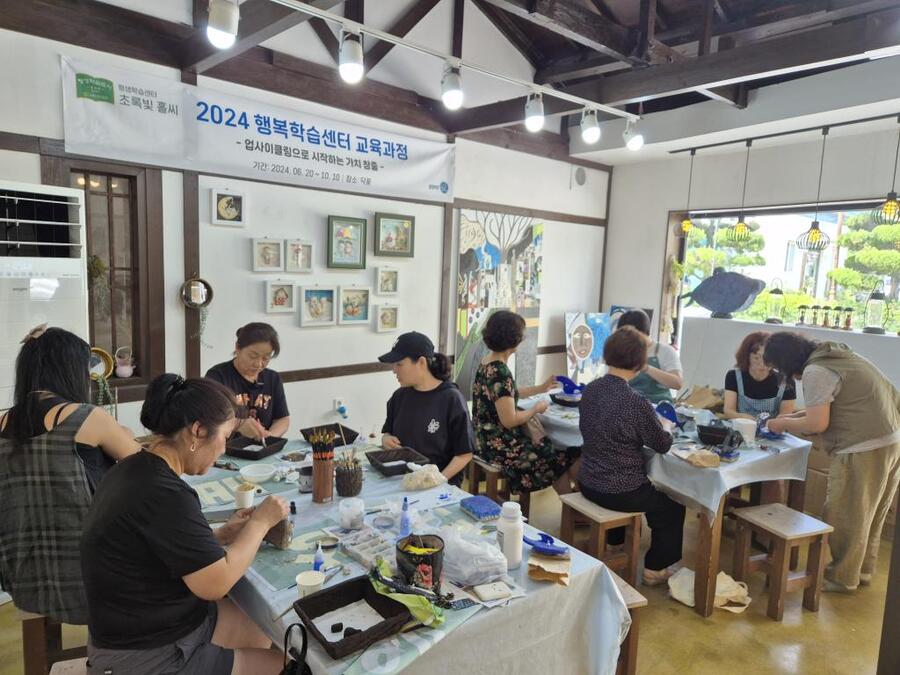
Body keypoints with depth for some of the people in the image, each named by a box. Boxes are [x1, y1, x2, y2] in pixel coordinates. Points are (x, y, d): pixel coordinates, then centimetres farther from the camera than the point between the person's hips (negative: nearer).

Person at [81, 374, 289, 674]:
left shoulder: (136, 470, 0)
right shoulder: (164, 494, -30)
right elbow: (216, 583, -24)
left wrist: (223, 534, 2)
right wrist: (260, 522, -12)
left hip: (144, 626, 9)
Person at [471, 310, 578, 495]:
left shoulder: (487, 363, 3)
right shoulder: (500, 373, -26)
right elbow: (509, 420, -24)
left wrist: (541, 388, 21)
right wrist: (537, 408, -8)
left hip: (486, 437, 9)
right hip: (499, 447, -9)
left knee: (547, 440, 20)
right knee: (560, 457, 6)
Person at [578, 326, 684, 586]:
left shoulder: (590, 390, -5)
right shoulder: (635, 402, -24)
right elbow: (663, 445, -10)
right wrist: (666, 426, 11)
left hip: (588, 484, 7)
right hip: (620, 492, -7)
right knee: (673, 506, 21)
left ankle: (615, 542, 53)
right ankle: (655, 568, 29)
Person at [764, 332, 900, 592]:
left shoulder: (815, 371, -16)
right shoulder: (834, 354, 14)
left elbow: (817, 424, -18)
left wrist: (783, 424, -3)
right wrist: (793, 417, 17)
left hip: (865, 448, -10)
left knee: (845, 516, 4)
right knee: (867, 513, 20)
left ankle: (842, 577, 16)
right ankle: (862, 569, 33)